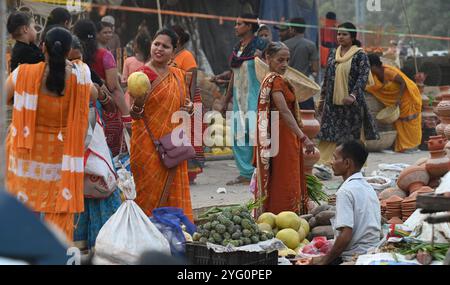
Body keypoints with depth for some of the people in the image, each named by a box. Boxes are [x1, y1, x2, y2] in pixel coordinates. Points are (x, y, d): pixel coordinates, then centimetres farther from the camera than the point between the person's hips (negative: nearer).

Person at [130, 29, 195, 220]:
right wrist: (138, 102, -33)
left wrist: (189, 107, 0)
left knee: (173, 193, 7)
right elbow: (134, 114, -11)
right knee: (150, 191, -4)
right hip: (148, 145, -6)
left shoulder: (178, 75, 10)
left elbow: (182, 103, 23)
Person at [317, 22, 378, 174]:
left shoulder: (360, 55, -5)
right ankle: (324, 163, 2)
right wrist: (322, 98, 18)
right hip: (333, 102, 5)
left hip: (352, 103, -5)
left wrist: (353, 95, -27)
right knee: (328, 133, 0)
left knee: (355, 133, 2)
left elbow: (363, 76, -15)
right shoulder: (333, 54, 12)